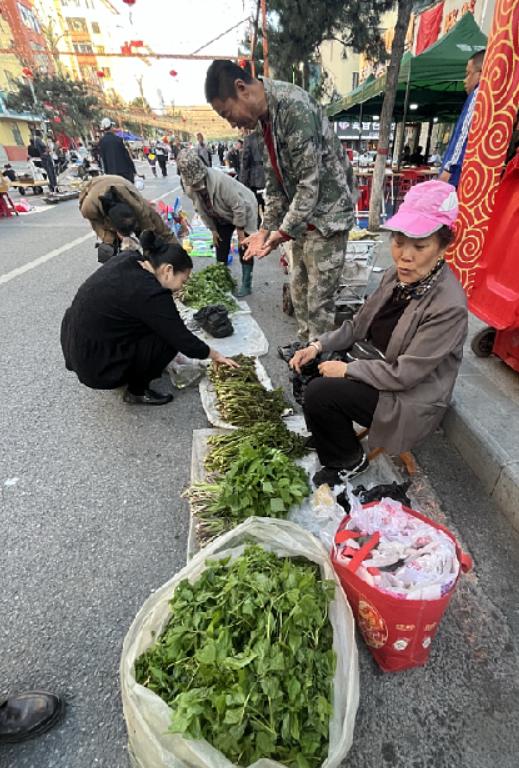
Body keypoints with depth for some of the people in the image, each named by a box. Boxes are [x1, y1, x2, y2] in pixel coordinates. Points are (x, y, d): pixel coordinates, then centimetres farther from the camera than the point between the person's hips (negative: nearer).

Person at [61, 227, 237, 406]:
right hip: (95, 364, -8)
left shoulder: (127, 259, -2)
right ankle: (136, 391, 5)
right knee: (169, 338, -8)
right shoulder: (150, 294, -24)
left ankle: (127, 376, 20)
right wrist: (216, 356, -1)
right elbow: (183, 340, -15)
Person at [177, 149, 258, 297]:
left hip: (244, 210, -6)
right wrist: (213, 230, 0)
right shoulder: (189, 187, -17)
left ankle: (246, 285, 4)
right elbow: (202, 210, -2)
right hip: (222, 216, 6)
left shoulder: (219, 180, -37)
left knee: (244, 249, -7)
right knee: (221, 247, 5)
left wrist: (240, 231, -22)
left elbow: (238, 206, -29)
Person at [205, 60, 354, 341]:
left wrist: (284, 231, -21)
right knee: (299, 292, 14)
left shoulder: (294, 106, -20)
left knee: (319, 301, -5)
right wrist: (267, 228, 4)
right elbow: (275, 180, 12)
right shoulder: (265, 115, 9)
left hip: (326, 215, -9)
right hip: (300, 218, 9)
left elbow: (310, 181, -23)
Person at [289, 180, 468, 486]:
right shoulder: (398, 276, -5)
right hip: (376, 365, 8)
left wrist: (346, 369, -19)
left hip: (410, 397, -7)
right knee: (307, 366, 2)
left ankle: (350, 460, 6)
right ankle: (322, 432, 23)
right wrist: (318, 345, -8)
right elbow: (359, 325, 5)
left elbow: (403, 374, -26)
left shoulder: (449, 306, -28)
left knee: (319, 393, -21)